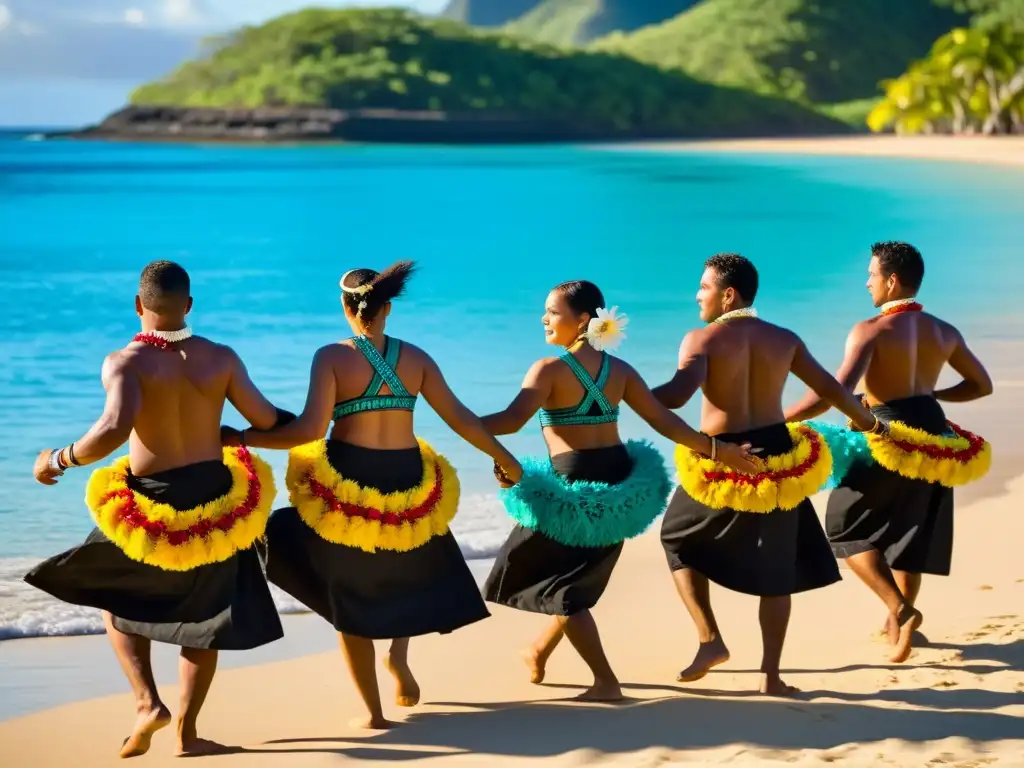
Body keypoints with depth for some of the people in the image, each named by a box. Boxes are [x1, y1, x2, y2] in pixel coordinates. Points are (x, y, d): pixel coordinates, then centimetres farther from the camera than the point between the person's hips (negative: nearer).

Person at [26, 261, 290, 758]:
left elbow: (113, 429, -30)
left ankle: (147, 702, 6)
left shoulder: (125, 363, -15)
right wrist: (292, 418, 24)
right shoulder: (221, 358, -5)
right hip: (214, 500, 2)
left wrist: (57, 461, -16)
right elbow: (266, 420, 0)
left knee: (114, 597, 24)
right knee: (205, 616, 20)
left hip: (153, 505, -2)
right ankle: (187, 733, 19)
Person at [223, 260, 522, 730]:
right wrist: (505, 459, 18)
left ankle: (373, 712, 15)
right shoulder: (415, 357, 2)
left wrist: (242, 438, -9)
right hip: (407, 485, 3)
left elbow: (310, 429, -18)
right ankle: (398, 650, 8)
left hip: (348, 484, -3)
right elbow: (460, 419, 5)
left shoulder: (332, 357, -9)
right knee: (411, 569, 32)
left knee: (353, 602, 13)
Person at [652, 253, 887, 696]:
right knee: (776, 570, 14)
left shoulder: (702, 339, -11)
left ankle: (710, 640, 11)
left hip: (724, 462, -4)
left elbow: (677, 395, -26)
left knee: (678, 540, 22)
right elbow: (830, 389, 8)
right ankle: (770, 676, 12)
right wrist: (868, 422, 24)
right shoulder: (784, 340, 4)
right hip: (775, 457, 4)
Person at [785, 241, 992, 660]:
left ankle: (898, 607, -9)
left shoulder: (870, 330, -14)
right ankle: (900, 624, 29)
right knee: (909, 534, 21)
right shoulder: (944, 332, 6)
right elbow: (982, 385, 16)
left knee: (845, 525, 10)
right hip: (932, 436, 6)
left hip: (890, 439, -6)